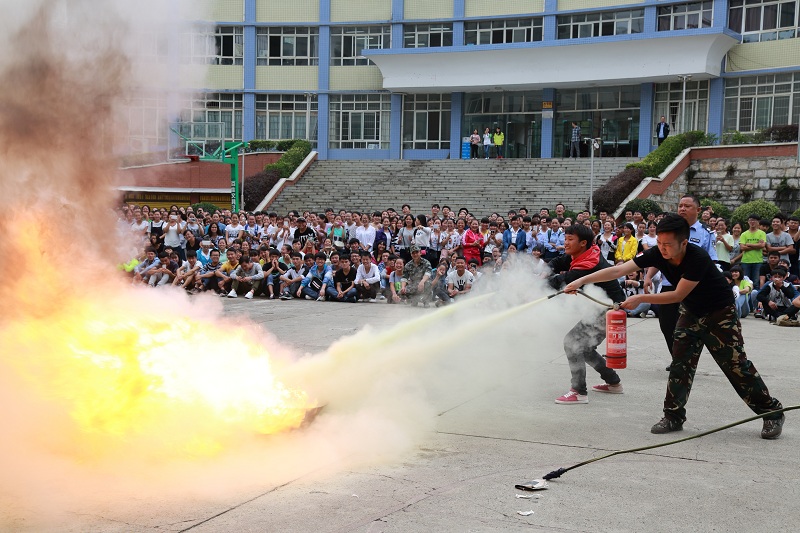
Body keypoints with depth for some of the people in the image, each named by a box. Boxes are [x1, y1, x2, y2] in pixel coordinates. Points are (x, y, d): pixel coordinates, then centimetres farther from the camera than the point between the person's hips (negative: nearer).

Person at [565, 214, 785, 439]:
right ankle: (673, 416, 9)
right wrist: (582, 280, -27)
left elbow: (678, 295, -30)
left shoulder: (698, 258, -33)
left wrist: (640, 299, -32)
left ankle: (772, 413, 9)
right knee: (680, 362, 0)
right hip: (691, 311, 6)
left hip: (720, 312, -5)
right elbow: (619, 270, -21)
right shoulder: (657, 254, -18)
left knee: (736, 365, -4)